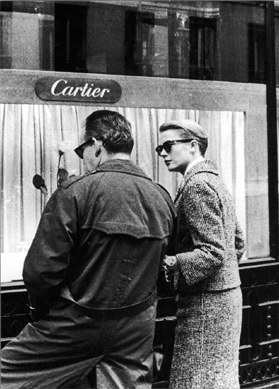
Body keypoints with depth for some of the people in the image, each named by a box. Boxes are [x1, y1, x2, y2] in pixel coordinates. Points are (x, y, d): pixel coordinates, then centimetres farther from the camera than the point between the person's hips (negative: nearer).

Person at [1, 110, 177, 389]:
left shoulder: (75, 191, -17)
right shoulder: (162, 198, 1)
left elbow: (40, 270, -18)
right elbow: (164, 265, 10)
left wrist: (44, 313, 0)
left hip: (79, 323, -6)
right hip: (138, 329, 6)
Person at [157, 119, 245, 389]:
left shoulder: (196, 185, -15)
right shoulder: (214, 181, 15)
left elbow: (213, 253, -22)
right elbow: (237, 244, 20)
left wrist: (169, 264, -22)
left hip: (205, 304, -10)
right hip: (227, 295, 10)